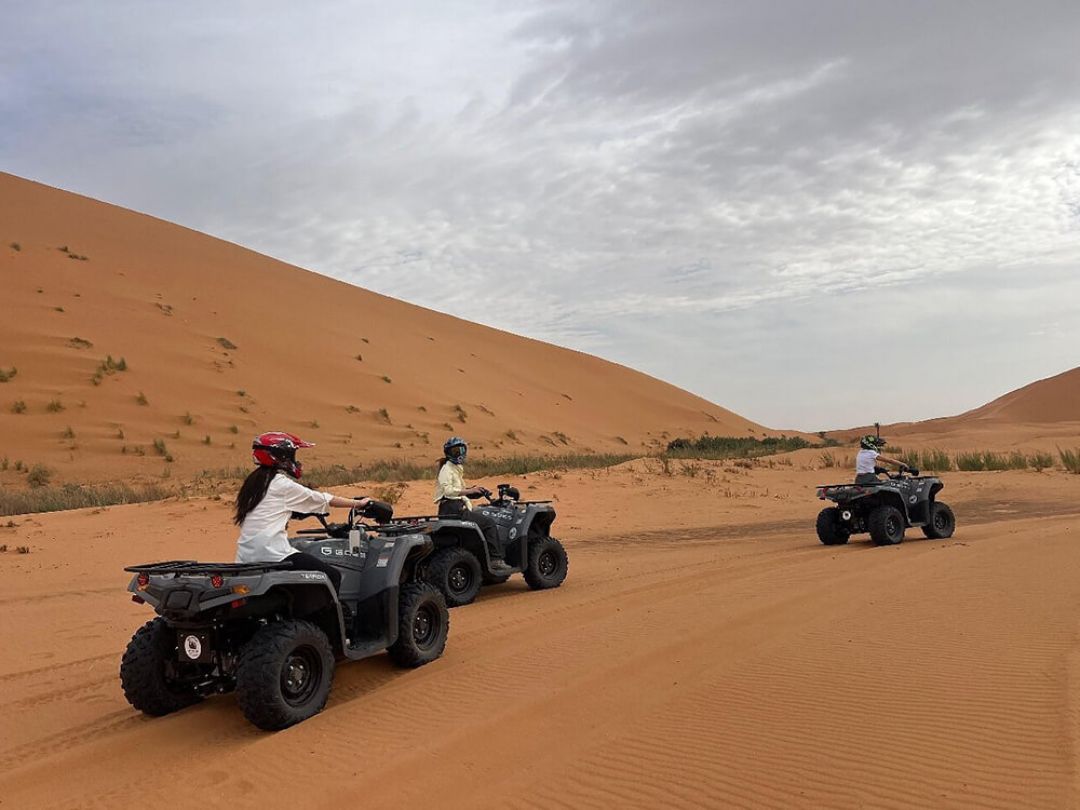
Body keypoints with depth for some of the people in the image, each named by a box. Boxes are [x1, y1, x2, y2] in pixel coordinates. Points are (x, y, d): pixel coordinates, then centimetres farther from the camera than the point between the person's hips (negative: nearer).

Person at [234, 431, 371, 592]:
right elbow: (321, 499, 0)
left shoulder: (254, 481, 17)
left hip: (246, 556, 9)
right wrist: (358, 503, 9)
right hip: (272, 553, -9)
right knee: (333, 576, -4)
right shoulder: (283, 484, -5)